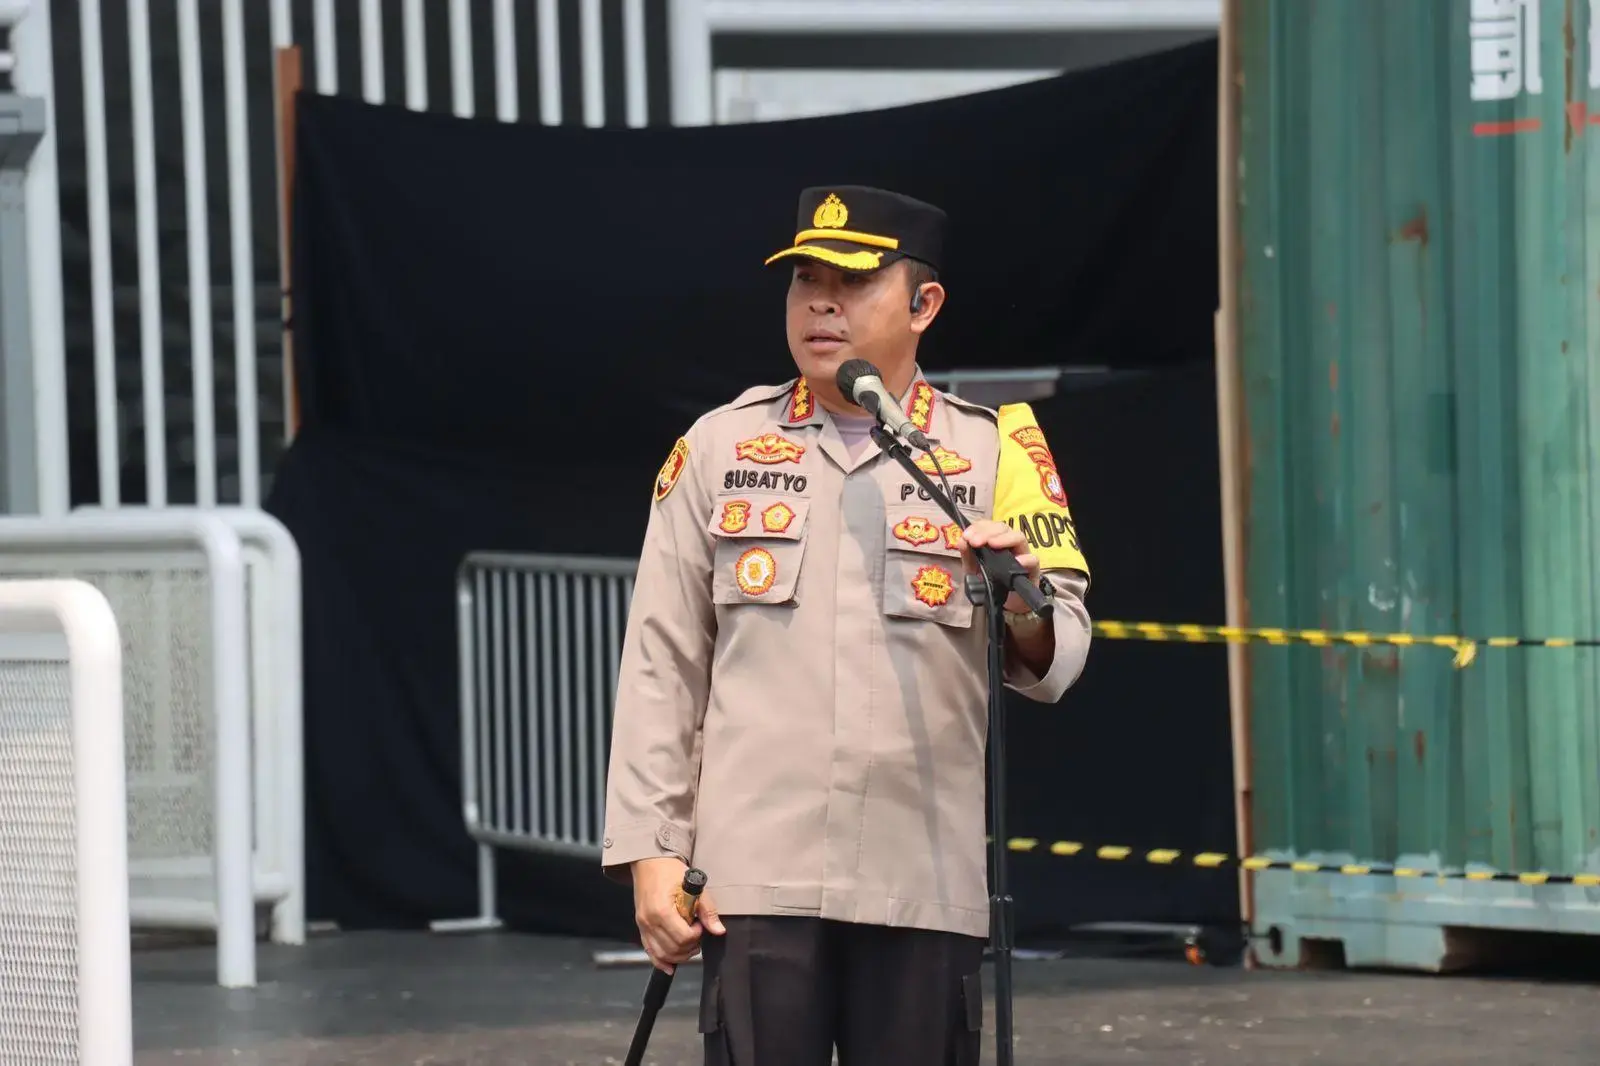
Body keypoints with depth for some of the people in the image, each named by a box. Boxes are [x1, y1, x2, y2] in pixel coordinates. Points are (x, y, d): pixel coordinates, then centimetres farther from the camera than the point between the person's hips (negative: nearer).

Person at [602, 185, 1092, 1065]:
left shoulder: (993, 452, 8)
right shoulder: (718, 447, 10)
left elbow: (1055, 662, 0)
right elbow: (660, 665, 9)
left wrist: (1024, 604, -23)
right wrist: (650, 853, 1)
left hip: (924, 885, 0)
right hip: (755, 879, 0)